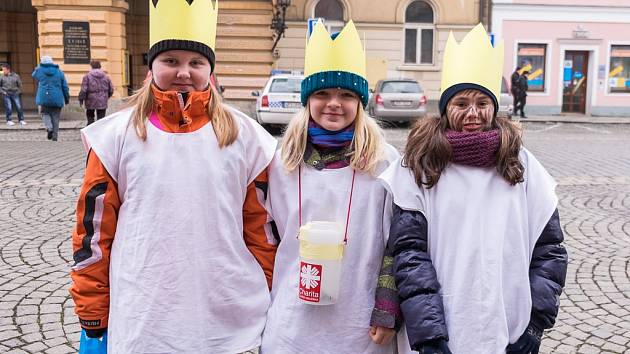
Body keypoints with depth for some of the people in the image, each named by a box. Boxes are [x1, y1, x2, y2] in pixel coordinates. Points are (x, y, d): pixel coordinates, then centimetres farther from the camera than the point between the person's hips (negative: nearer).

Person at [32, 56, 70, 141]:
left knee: (45, 113, 15)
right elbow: (65, 87, 6)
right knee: (55, 117, 7)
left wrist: (40, 66, 23)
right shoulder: (59, 72, 3)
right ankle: (54, 136, 5)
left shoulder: (39, 70, 0)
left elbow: (34, 75, 25)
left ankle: (49, 128, -12)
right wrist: (67, 98, 15)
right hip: (57, 99, 1)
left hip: (44, 98, -1)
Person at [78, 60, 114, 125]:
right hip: (102, 101, 2)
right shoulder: (105, 76, 4)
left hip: (91, 101, -2)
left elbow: (83, 89, -10)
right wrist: (106, 96, 24)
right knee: (101, 118, 5)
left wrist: (81, 99, 0)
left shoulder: (87, 76, -6)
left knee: (90, 116, 15)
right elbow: (111, 89, 8)